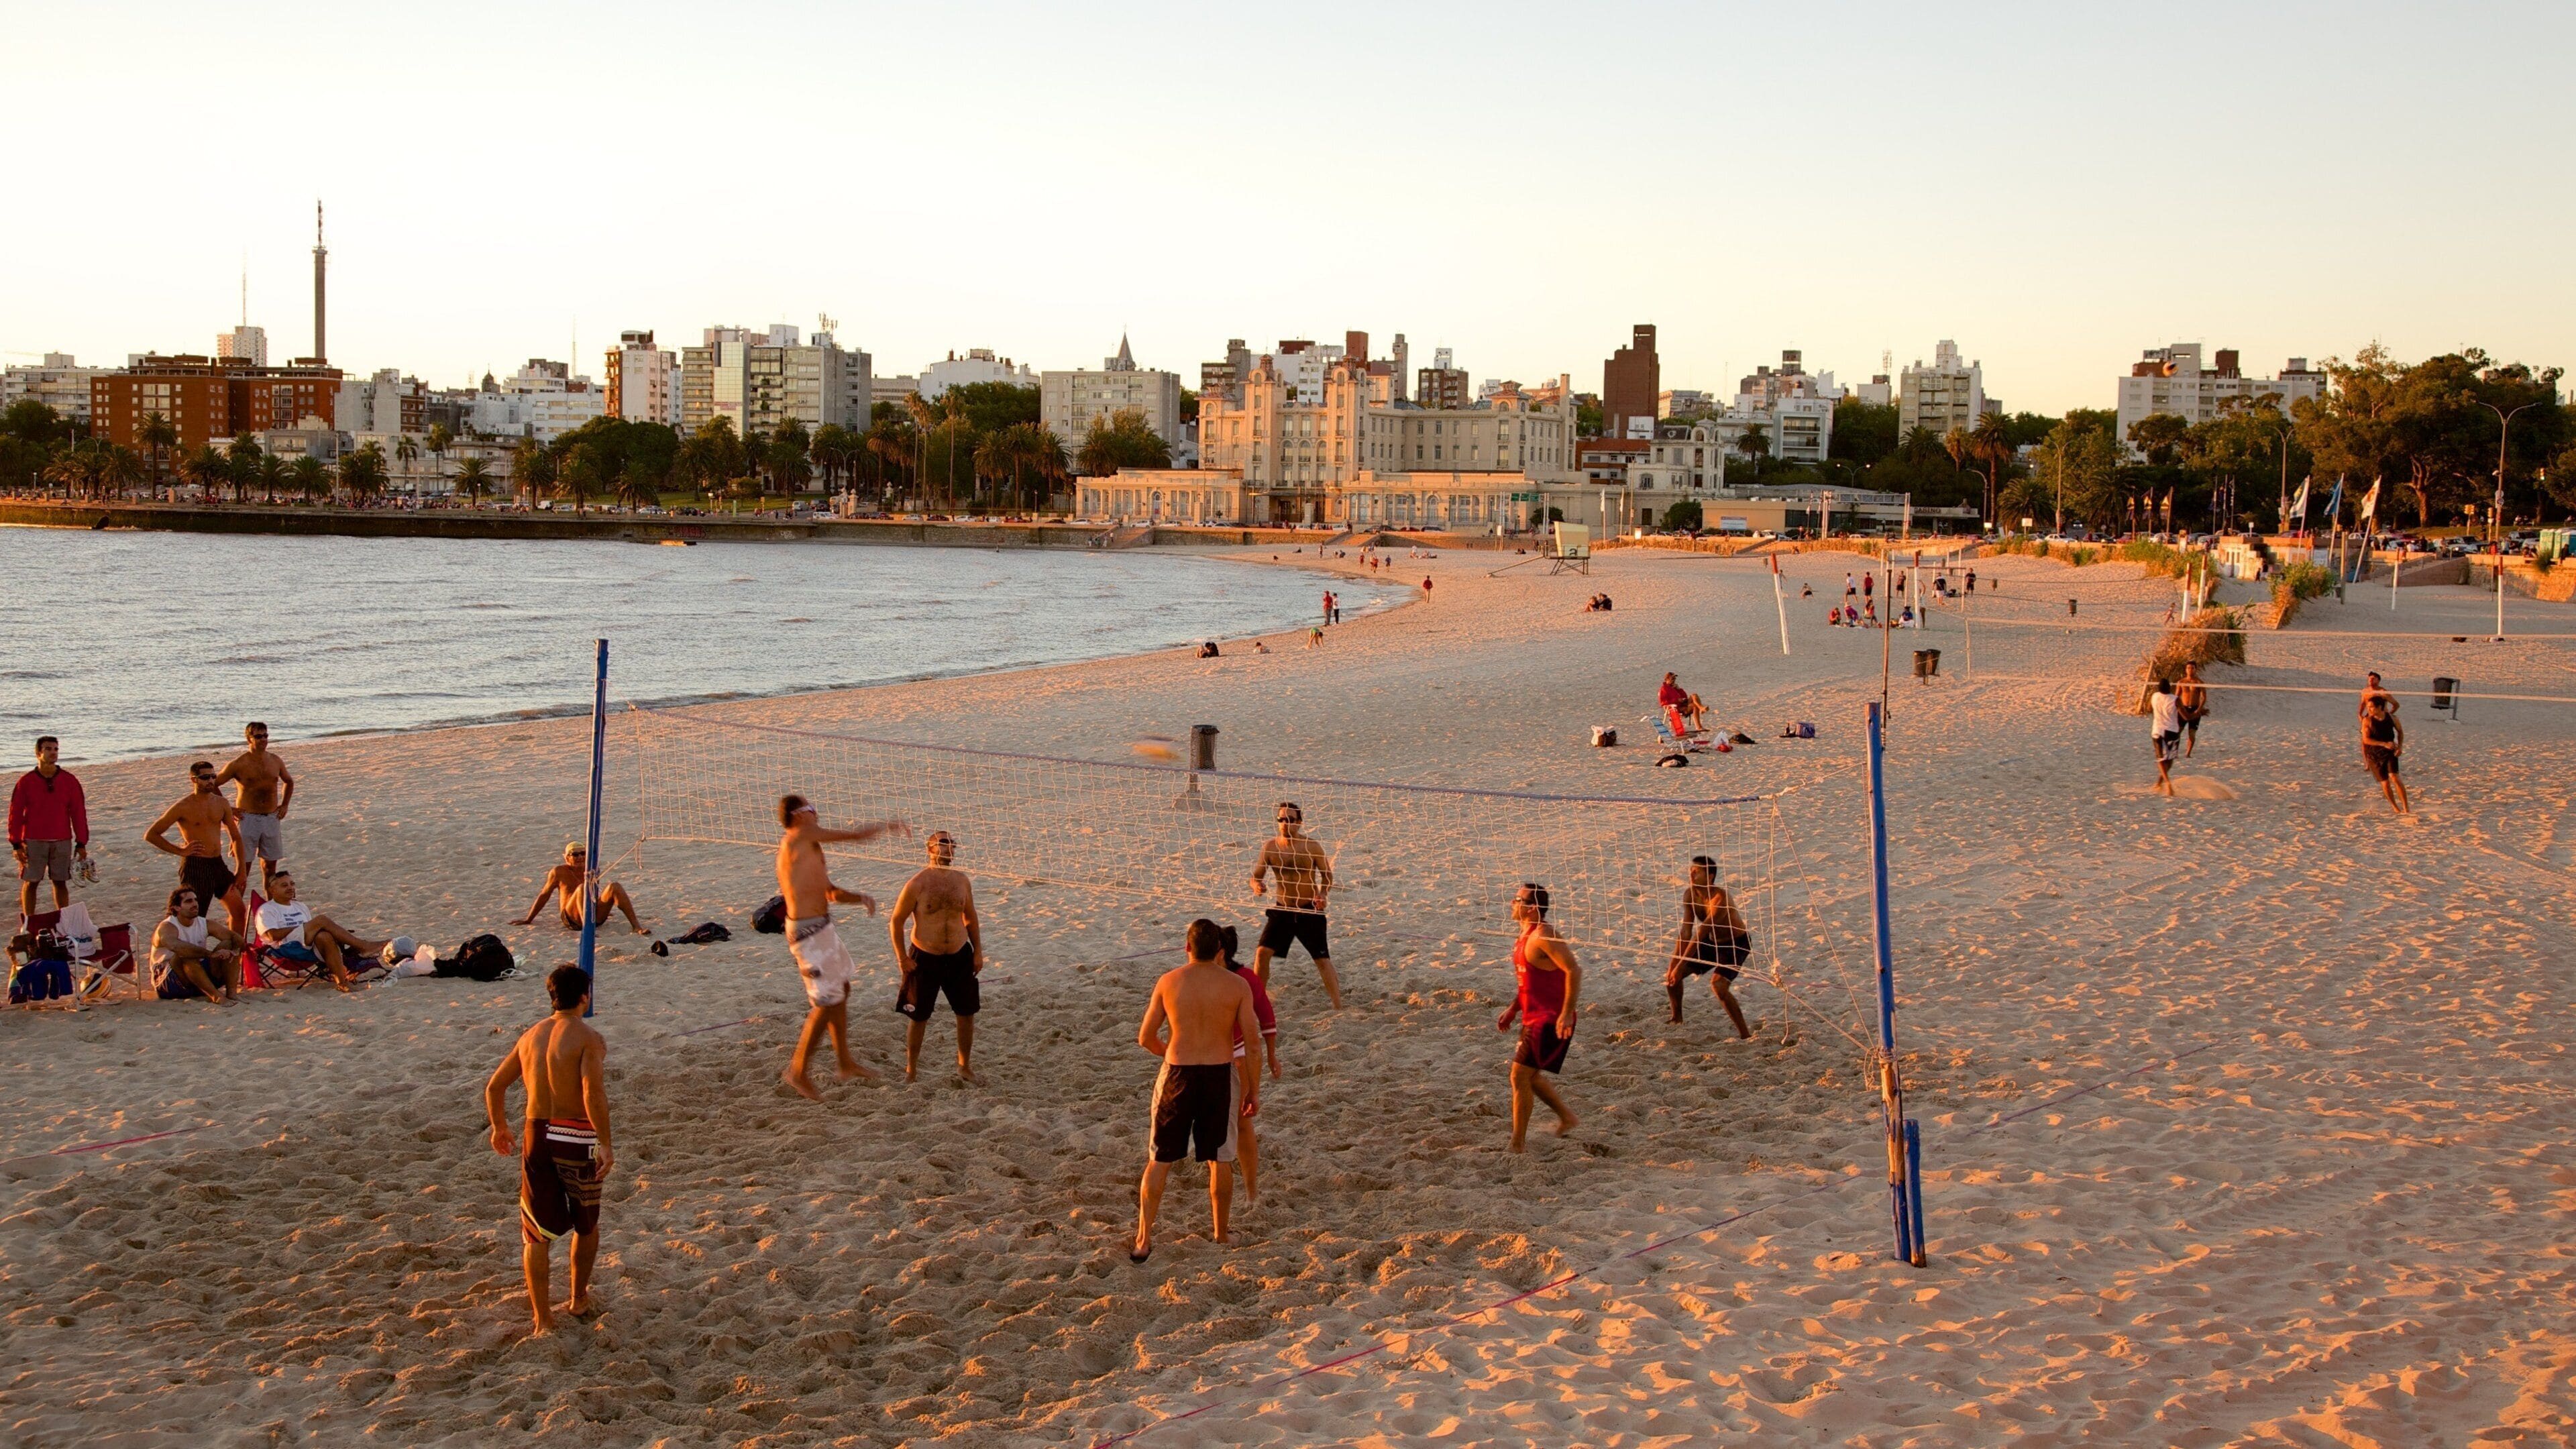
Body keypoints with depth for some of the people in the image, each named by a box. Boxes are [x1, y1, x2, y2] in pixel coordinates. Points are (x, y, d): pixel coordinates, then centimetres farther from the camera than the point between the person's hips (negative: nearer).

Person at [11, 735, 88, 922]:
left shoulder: (69, 780, 1)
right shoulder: (26, 781, -3)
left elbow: (79, 813, 4)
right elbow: (15, 814, 0)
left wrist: (81, 844, 1)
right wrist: (16, 844, -4)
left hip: (62, 841, 1)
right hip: (33, 842, -1)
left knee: (61, 882, 6)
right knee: (30, 883, 4)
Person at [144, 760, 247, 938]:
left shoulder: (221, 804, 8)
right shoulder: (183, 807, -8)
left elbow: (236, 837, 16)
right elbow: (150, 835, -5)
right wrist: (179, 851, -9)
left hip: (219, 864, 6)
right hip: (195, 867, -6)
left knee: (240, 913, 8)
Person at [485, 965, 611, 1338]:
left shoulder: (531, 1036, 8)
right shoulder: (588, 1038, -10)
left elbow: (494, 1087, 12)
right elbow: (593, 1093, -24)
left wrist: (499, 1128, 27)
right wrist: (605, 1143, -20)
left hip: (537, 1136, 4)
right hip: (578, 1138, -4)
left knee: (537, 1233, 10)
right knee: (586, 1225, 20)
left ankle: (543, 1319, 7)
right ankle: (578, 1300, 34)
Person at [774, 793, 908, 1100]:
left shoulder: (806, 850, 16)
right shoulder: (801, 835, -12)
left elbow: (831, 892, 21)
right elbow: (853, 835, -13)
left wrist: (860, 898, 3)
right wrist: (887, 826, 2)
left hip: (820, 928, 10)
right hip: (809, 932, -10)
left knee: (841, 990, 19)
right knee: (827, 1002, -5)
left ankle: (846, 1062, 31)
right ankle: (798, 1071, 4)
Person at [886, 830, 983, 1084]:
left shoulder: (962, 880, 1)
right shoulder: (917, 884, -14)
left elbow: (971, 917, 12)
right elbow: (896, 921, -7)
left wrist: (978, 951, 8)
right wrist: (902, 957, -9)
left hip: (959, 957, 4)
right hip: (925, 958, -4)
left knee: (967, 1013, 8)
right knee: (918, 1017, 6)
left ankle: (965, 1065, 26)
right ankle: (911, 1069, 22)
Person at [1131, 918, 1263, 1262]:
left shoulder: (1169, 982, -4)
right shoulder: (1237, 986, -6)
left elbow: (1145, 1038, 2)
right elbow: (1252, 1042, -5)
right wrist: (1253, 1090, 6)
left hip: (1178, 1075, 0)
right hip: (1220, 1076, 0)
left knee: (1159, 1160, 10)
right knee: (1221, 1160, 17)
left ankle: (1143, 1241, 8)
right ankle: (1220, 1236, 27)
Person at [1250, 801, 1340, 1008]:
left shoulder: (1311, 846, -10)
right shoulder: (1270, 846, -4)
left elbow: (1328, 875, 0)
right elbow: (1256, 876, 3)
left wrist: (1323, 894, -20)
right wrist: (1256, 886, -21)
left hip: (1309, 911, -3)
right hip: (1282, 909, 3)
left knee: (1322, 959, -1)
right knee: (1262, 952, -5)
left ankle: (1338, 1007, 8)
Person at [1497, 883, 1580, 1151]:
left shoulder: (1543, 936, -19)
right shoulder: (1525, 937, 13)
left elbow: (1573, 971, -25)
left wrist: (1567, 1013, -27)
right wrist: (1513, 1009, 17)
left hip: (1550, 1021, -10)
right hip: (1533, 1018, 10)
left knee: (1520, 1075, -11)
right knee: (1530, 1077, 20)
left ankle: (1517, 1145, -5)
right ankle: (1567, 1118, 37)